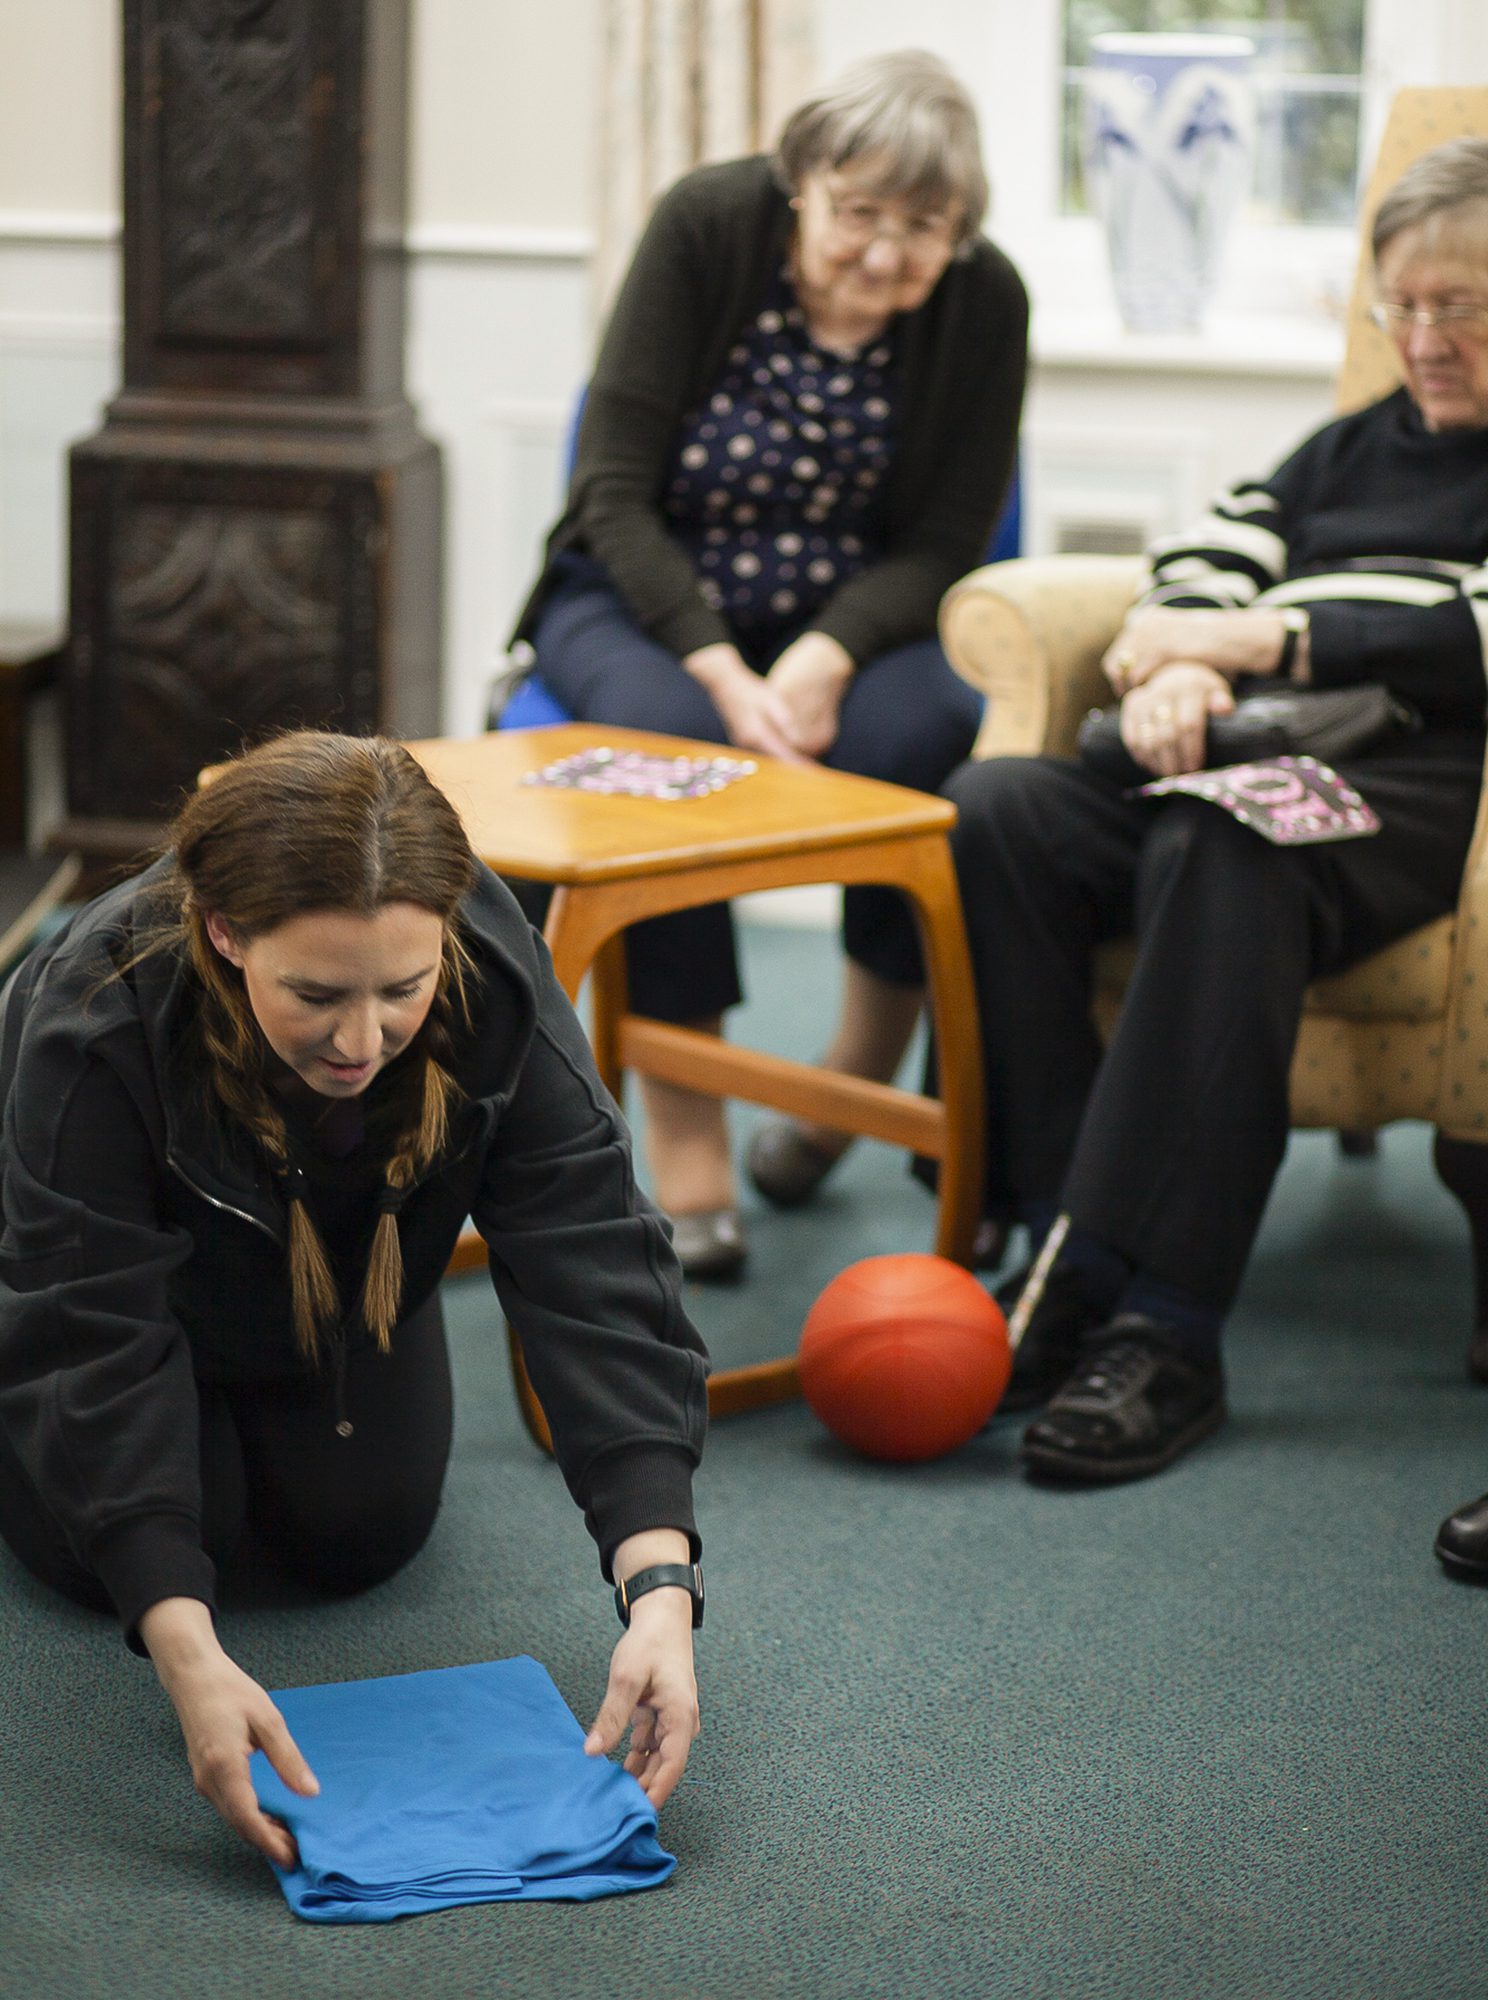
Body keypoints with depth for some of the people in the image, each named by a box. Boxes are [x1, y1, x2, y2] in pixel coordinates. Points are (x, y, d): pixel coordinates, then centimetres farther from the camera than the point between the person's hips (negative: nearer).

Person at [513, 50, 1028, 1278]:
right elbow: (615, 494, -16)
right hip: (644, 598, -1)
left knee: (925, 728, -32)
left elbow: (943, 543, -5)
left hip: (846, 614, 1)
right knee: (670, 734, -35)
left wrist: (826, 659, -26)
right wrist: (723, 670, -31)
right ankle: (686, 1152, -27)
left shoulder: (983, 302, -11)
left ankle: (858, 1085, -7)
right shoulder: (707, 228, -16)